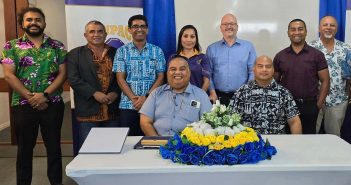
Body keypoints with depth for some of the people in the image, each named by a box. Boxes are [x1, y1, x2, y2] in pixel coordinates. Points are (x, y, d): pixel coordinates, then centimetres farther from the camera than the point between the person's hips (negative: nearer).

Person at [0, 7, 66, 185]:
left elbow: (62, 73, -1)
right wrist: (31, 97, -13)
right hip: (23, 105, -1)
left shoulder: (57, 46, 5)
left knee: (54, 146, 9)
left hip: (53, 104, 1)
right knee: (25, 148, 10)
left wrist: (45, 95, -14)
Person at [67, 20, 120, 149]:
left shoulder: (115, 53, 12)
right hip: (88, 111, -2)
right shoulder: (75, 54, 5)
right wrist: (94, 93, -15)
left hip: (112, 111, 2)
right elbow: (74, 79, -5)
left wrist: (116, 93, -9)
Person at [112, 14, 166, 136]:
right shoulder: (122, 51, 6)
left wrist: (146, 97, -11)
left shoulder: (157, 51, 7)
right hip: (128, 105, 0)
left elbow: (160, 78, 2)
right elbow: (120, 78, 0)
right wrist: (133, 98, -12)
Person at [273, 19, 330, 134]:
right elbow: (274, 82, 10)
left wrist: (318, 105, -4)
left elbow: (325, 81, 1)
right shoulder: (280, 56, 5)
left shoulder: (317, 55, 0)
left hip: (309, 105, -1)